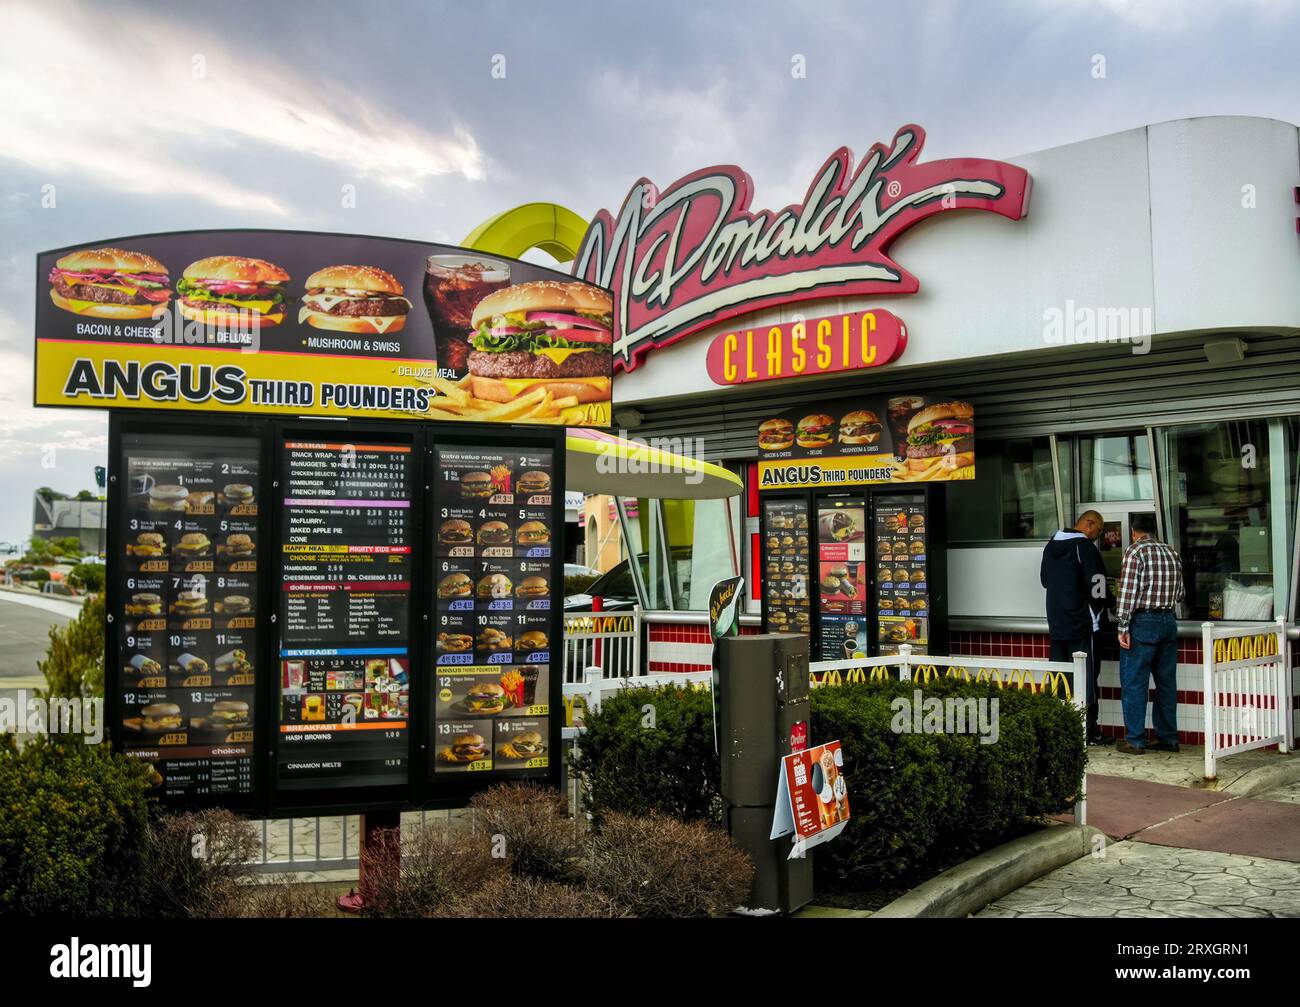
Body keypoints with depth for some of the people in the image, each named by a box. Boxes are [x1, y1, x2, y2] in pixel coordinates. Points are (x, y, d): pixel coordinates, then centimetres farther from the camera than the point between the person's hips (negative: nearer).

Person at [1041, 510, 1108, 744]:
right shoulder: (1084, 546, -13)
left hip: (1056, 622, 7)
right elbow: (1097, 584, -13)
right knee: (1086, 676, -1)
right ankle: (1089, 731, 2)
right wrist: (1099, 613, 2)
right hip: (1081, 622, -7)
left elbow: (1044, 579, 21)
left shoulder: (1051, 544, 11)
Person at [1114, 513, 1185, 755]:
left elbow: (1128, 592, -14)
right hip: (1169, 621, 6)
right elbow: (1179, 594, 14)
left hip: (1142, 621, -6)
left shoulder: (1135, 551, -8)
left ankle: (1135, 740, 1)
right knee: (1166, 682, 12)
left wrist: (1123, 628, -12)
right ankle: (1168, 737, 17)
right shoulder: (1172, 553, 12)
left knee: (1134, 683, -1)